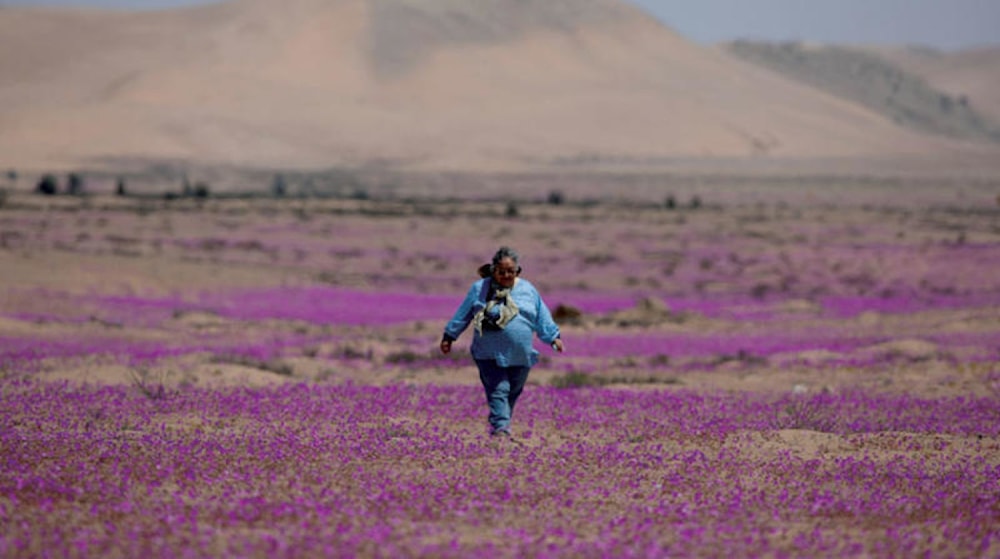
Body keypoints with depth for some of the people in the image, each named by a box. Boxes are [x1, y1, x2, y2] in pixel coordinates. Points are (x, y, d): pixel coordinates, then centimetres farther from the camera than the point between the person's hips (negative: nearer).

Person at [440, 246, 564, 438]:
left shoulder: (528, 290, 8)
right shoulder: (480, 289, 2)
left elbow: (542, 317, 16)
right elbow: (462, 314, 10)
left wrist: (553, 337, 13)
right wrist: (449, 336, 13)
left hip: (520, 356, 3)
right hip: (490, 355, -3)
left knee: (512, 393, 10)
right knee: (498, 390, -14)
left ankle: (499, 424, 26)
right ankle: (500, 428, -21)